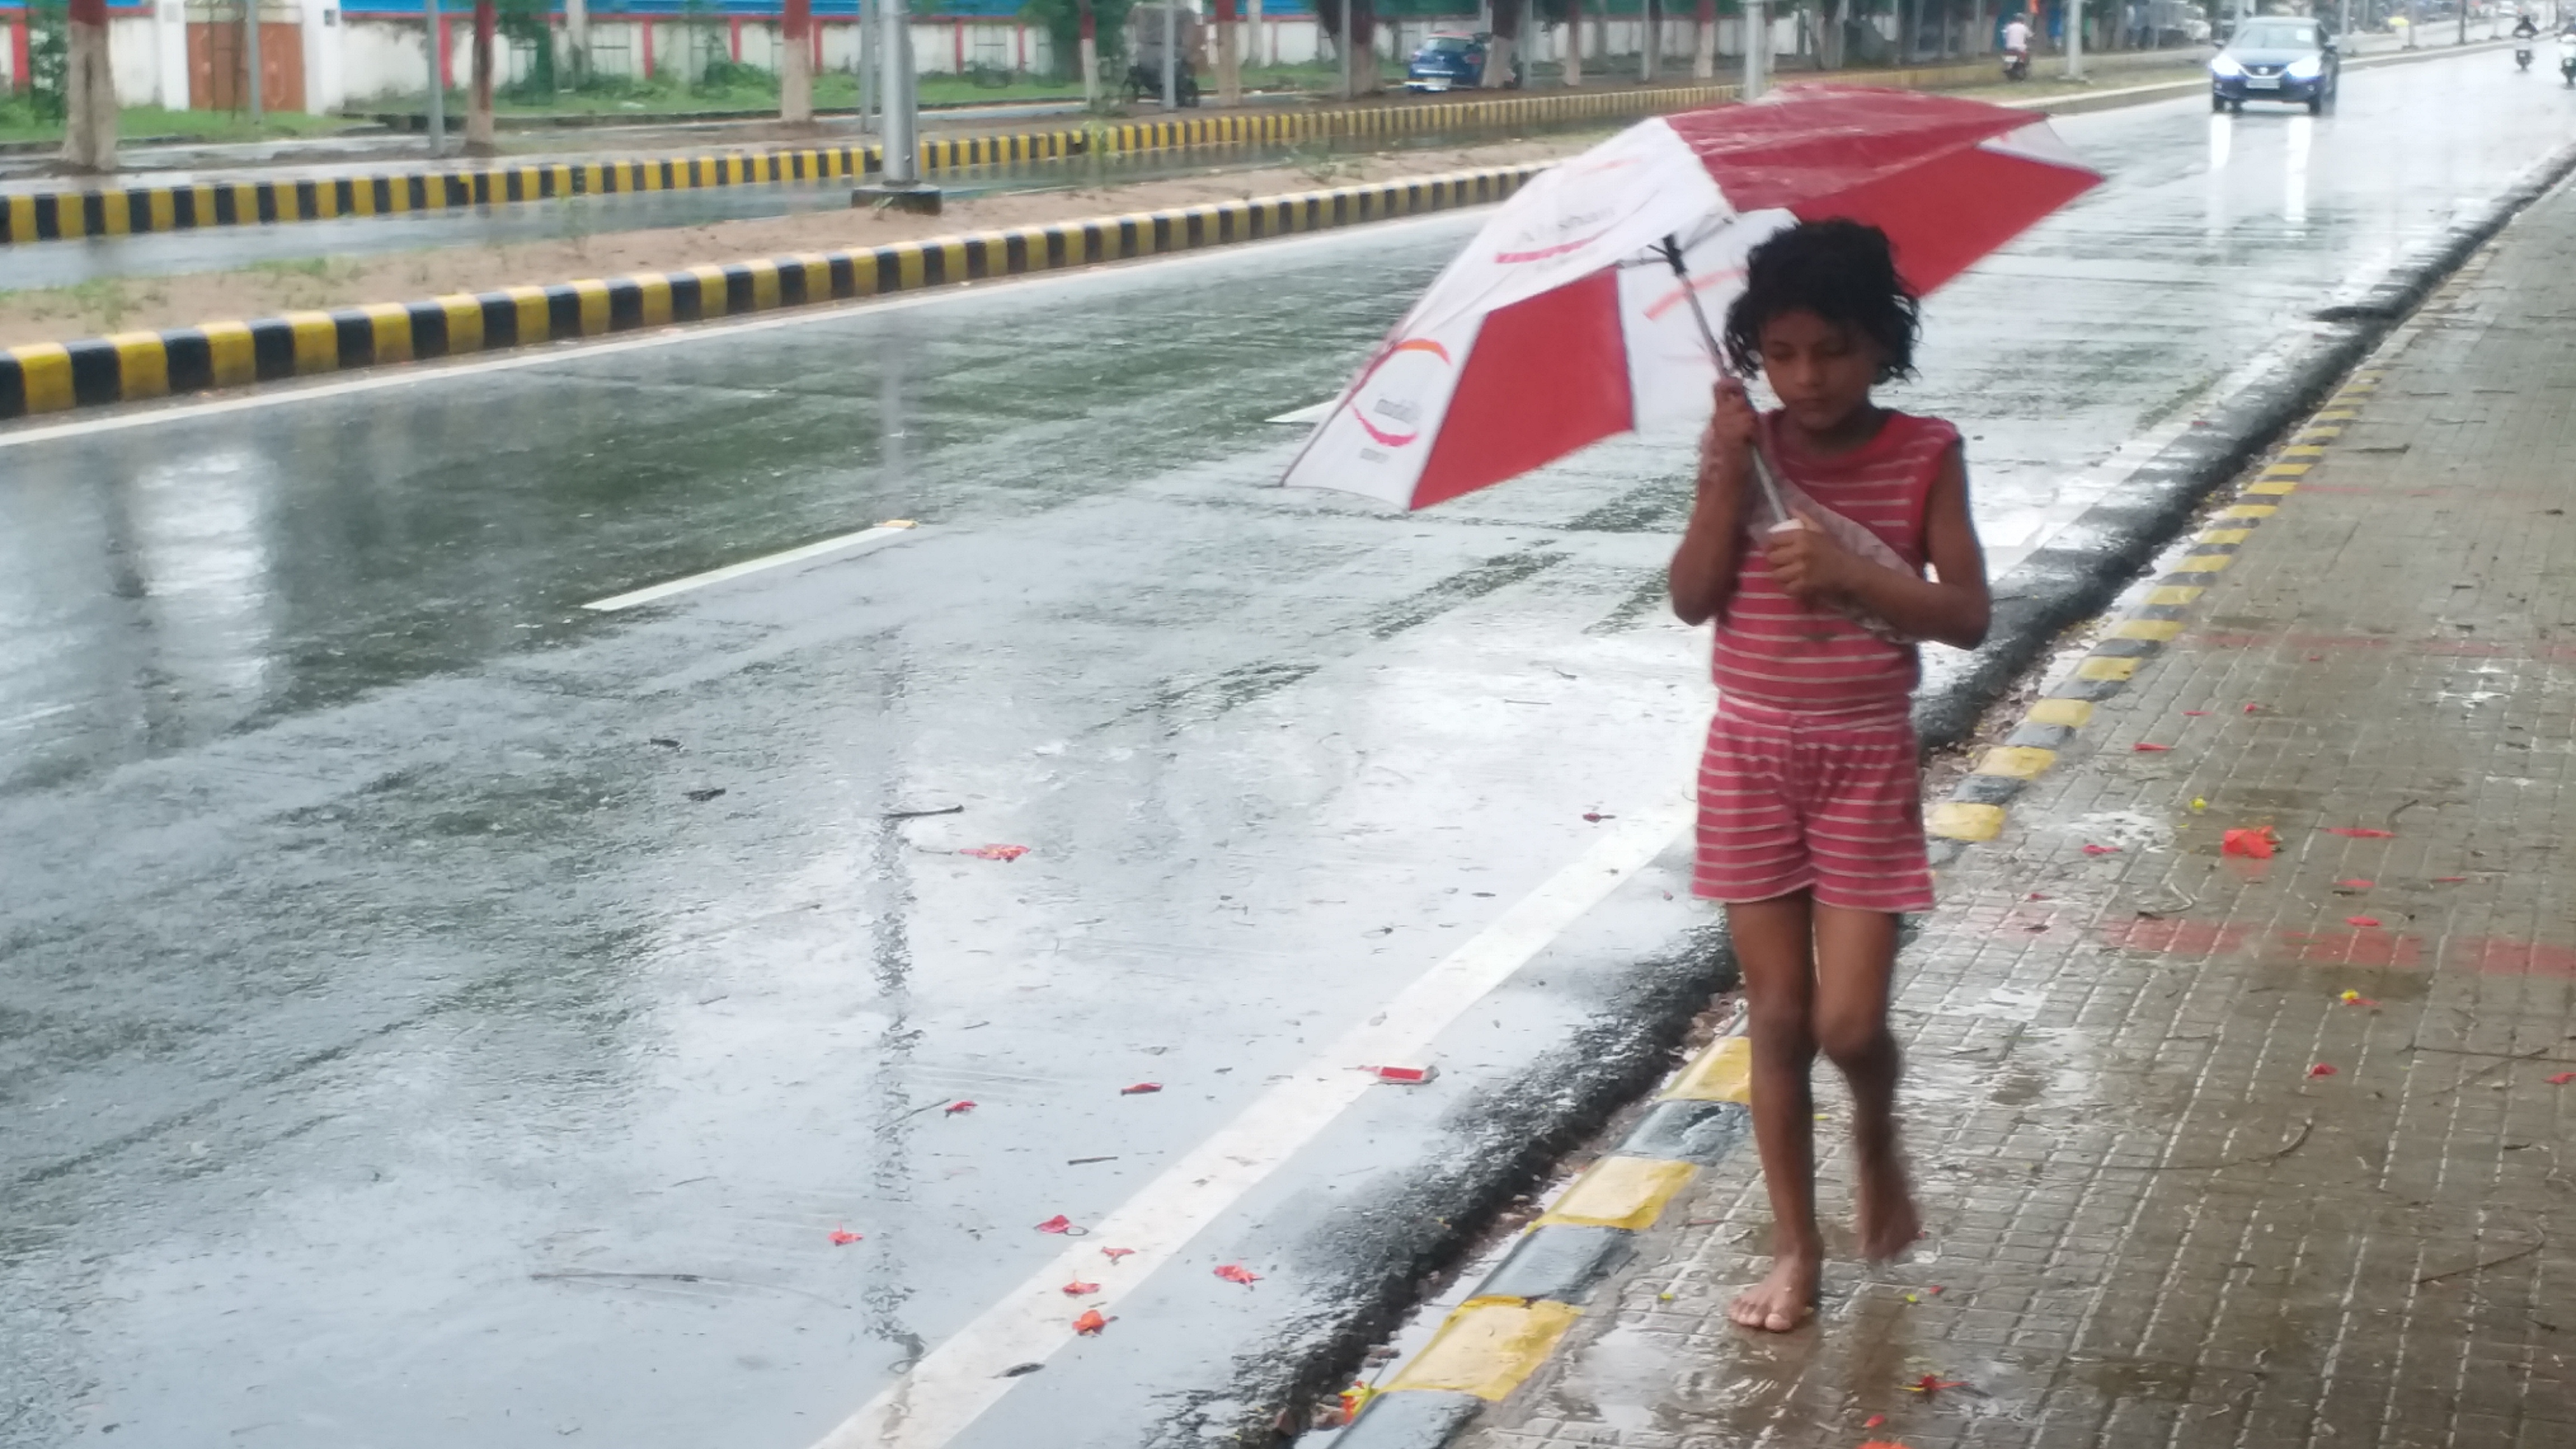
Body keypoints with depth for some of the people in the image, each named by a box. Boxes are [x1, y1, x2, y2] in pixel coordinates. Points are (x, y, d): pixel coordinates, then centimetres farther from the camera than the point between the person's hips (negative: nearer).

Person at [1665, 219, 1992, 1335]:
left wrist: (1848, 568, -22)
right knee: (1778, 1015, 6)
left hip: (1867, 760, -1)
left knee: (1849, 1022, -5)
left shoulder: (1924, 455, -5)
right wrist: (1728, 475, -20)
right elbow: (1693, 599, -10)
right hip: (1751, 756, 2)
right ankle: (1795, 1248, 18)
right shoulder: (1744, 450, -1)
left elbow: (1967, 616, -10)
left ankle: (1877, 1144, 30)